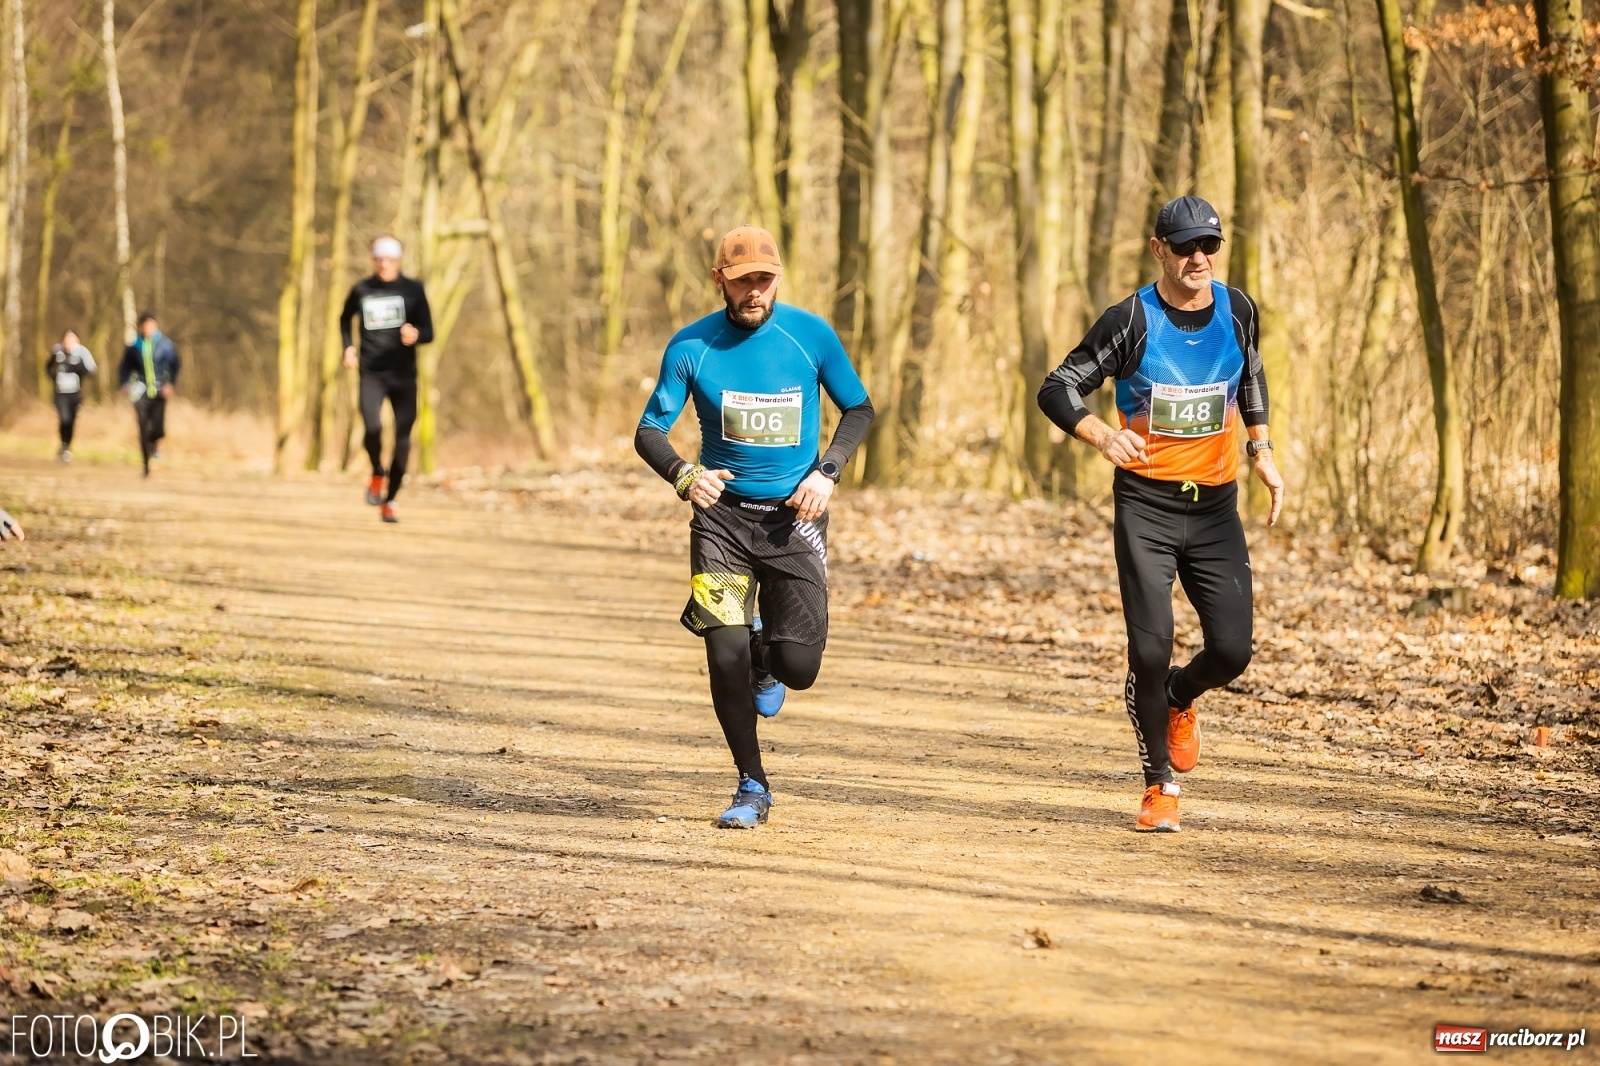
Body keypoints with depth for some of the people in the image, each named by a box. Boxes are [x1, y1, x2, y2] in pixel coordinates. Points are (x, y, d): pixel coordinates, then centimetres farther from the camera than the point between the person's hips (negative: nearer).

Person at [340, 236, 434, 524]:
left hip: (404, 375, 0)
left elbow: (429, 333, -1)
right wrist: (348, 347, 9)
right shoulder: (361, 290, 6)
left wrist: (415, 335, -24)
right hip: (371, 373, 0)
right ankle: (377, 474, 7)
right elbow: (345, 319, 26)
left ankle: (389, 500, 17)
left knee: (402, 440, -1)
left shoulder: (413, 290, 1)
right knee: (372, 428, -24)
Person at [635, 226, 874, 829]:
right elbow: (649, 430, -3)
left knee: (798, 668, -7)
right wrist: (683, 475, -24)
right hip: (722, 514, 0)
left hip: (795, 515, 0)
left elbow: (858, 409, 8)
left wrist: (826, 472, -8)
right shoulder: (691, 347, -5)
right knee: (725, 657, -10)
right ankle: (752, 788, 9)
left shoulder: (811, 336, -4)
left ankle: (766, 654, 33)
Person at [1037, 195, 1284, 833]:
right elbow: (1057, 389, -10)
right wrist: (1103, 437, -28)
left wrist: (1260, 451, 16)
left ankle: (1176, 698, 32)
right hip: (1146, 501, -3)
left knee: (1232, 651, -5)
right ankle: (1161, 783, 9)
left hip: (1215, 503, 3)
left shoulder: (1237, 311, 3)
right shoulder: (1133, 320, -10)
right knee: (1150, 648, -11)